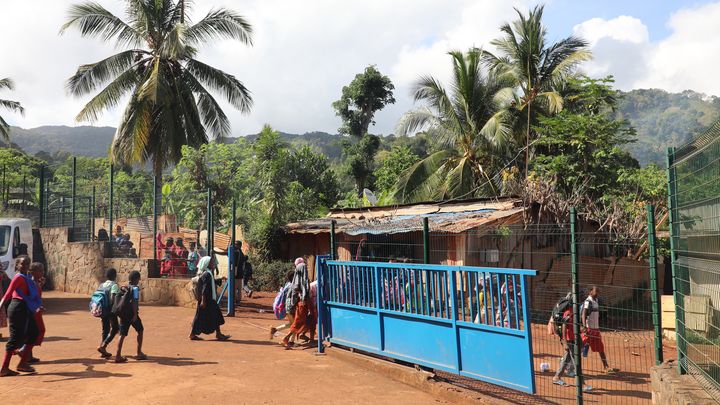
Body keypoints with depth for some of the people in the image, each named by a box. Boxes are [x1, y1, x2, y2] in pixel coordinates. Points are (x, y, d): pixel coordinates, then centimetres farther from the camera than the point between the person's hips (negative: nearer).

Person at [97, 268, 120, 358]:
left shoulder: (102, 285, 11)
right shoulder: (114, 285, -11)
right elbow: (112, 299, -23)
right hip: (111, 310, -7)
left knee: (105, 329, 14)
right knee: (115, 328, 5)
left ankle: (104, 351, 17)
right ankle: (103, 346, -8)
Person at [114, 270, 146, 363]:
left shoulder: (124, 288, 12)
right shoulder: (135, 288, -9)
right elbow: (134, 302, -18)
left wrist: (121, 314, 19)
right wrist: (135, 315, -20)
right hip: (132, 314, -6)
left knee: (123, 334, 5)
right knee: (140, 331, 12)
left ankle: (118, 355, -3)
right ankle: (139, 353, 15)